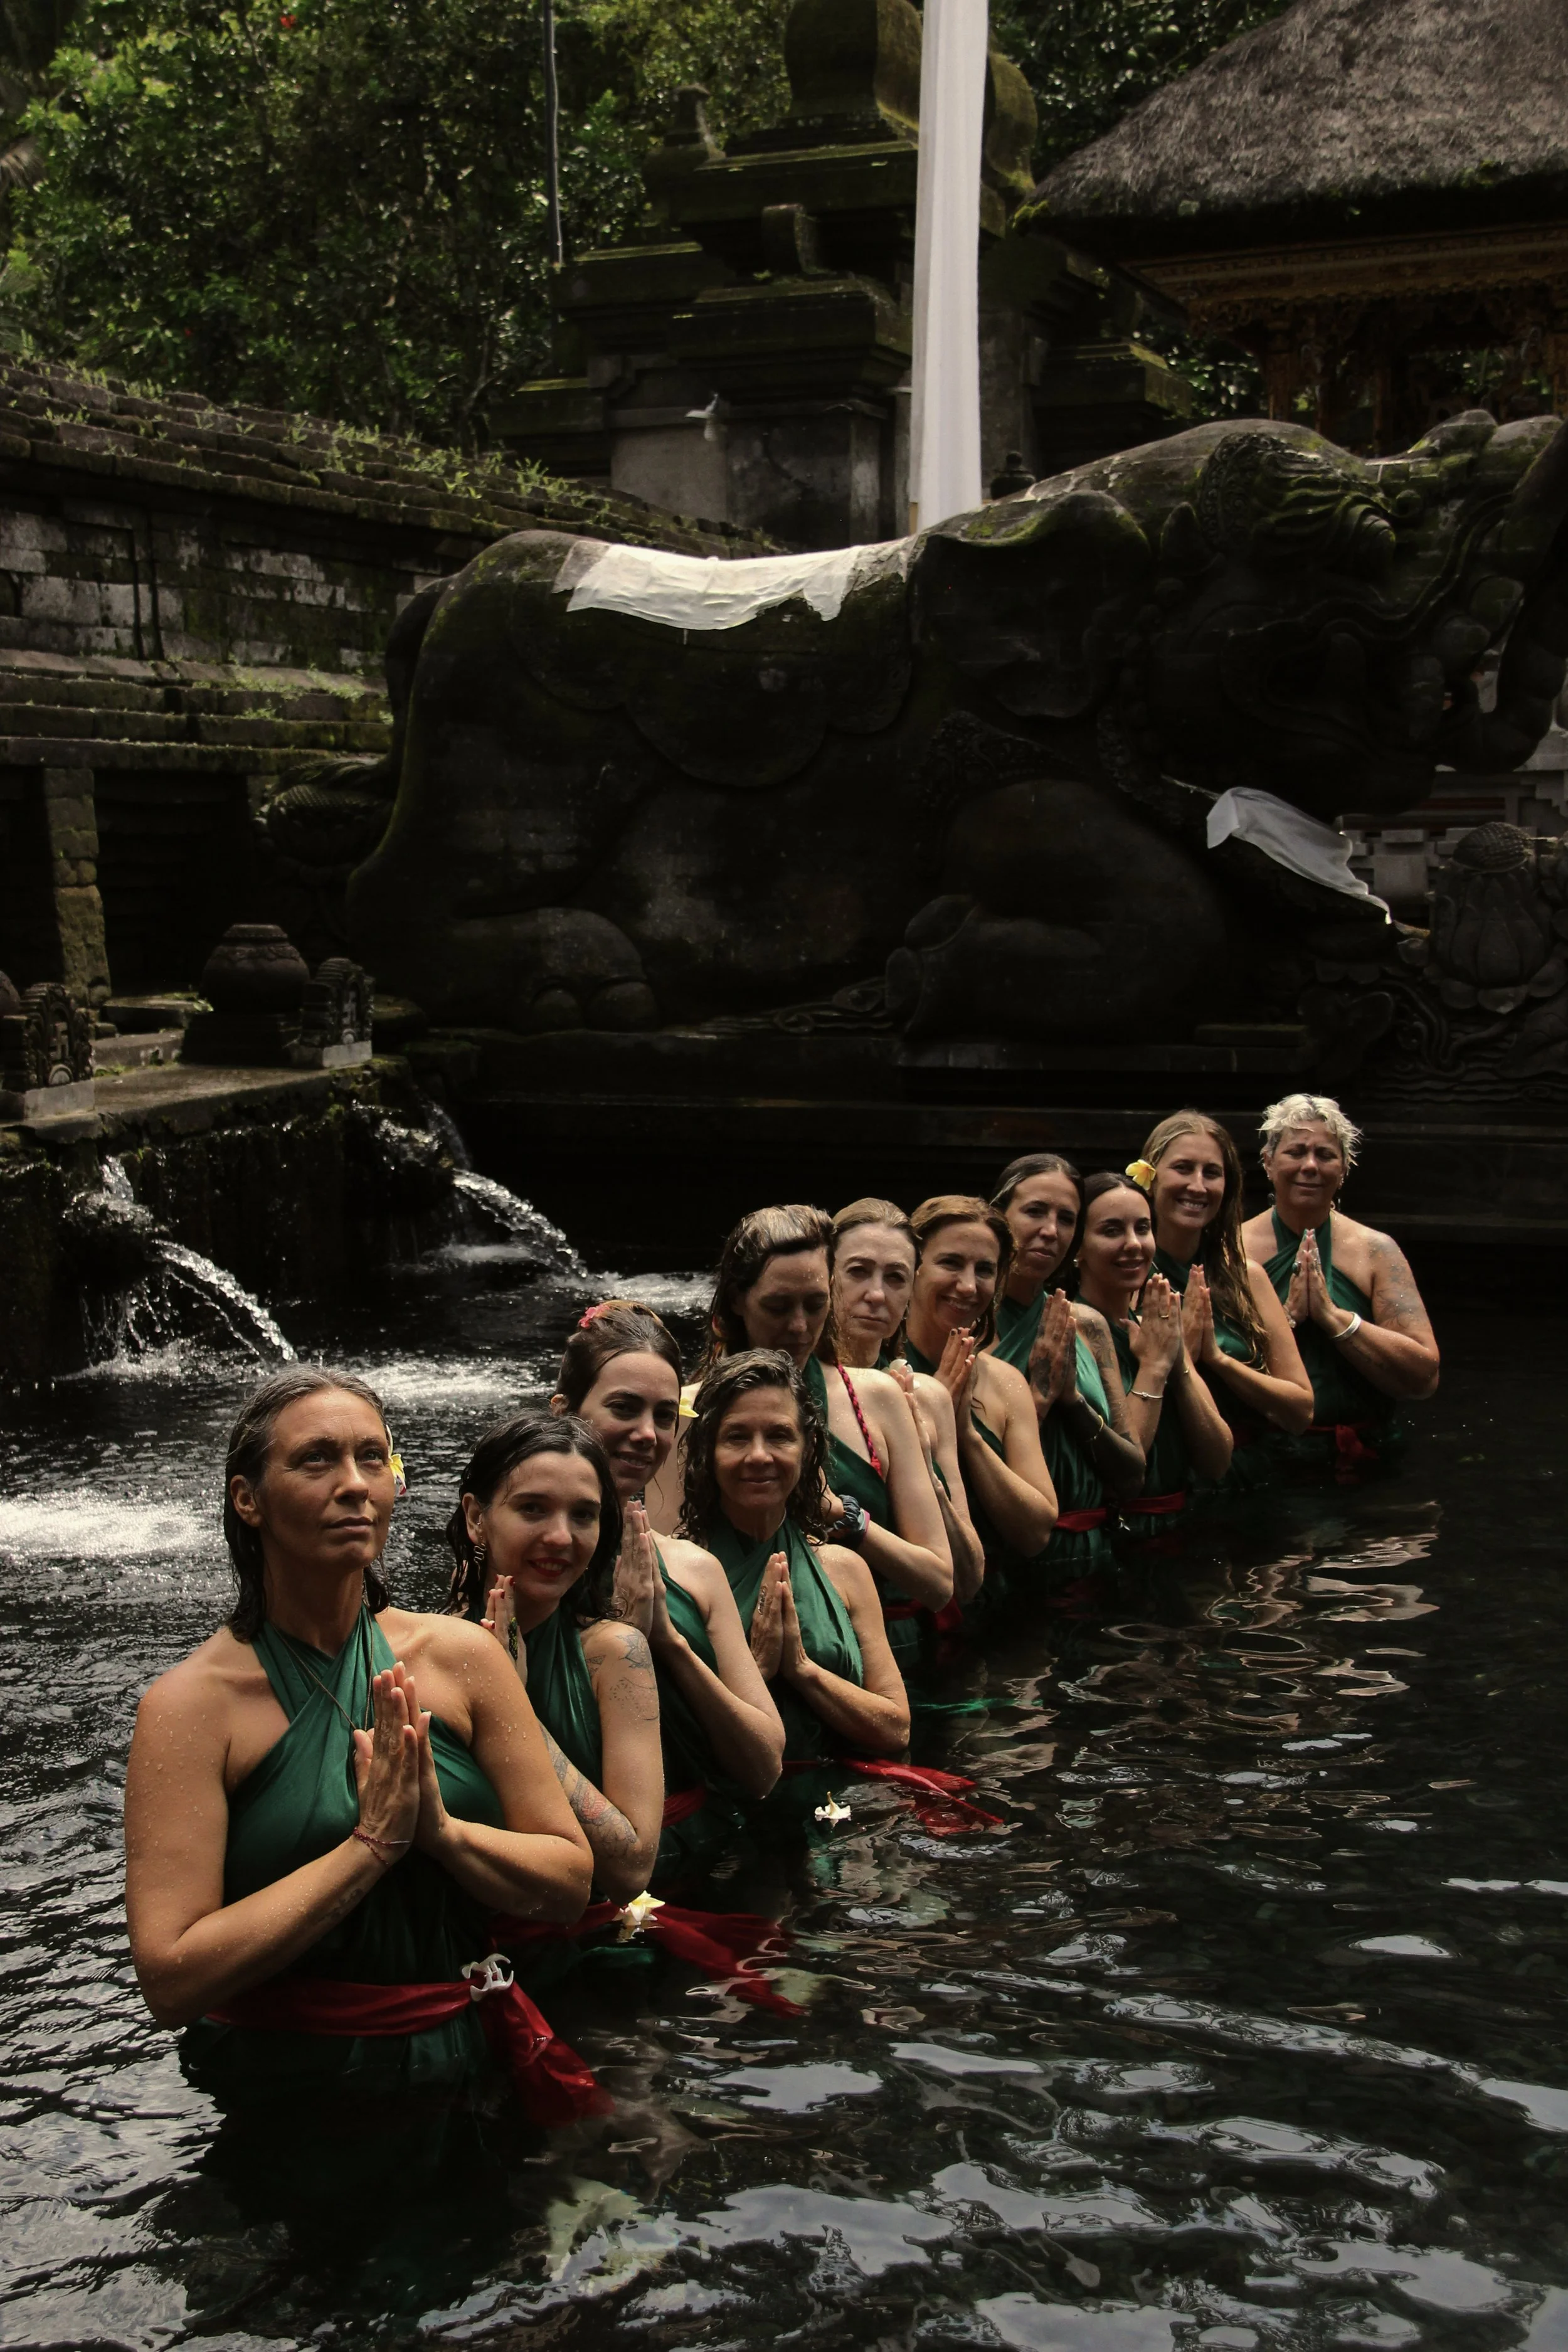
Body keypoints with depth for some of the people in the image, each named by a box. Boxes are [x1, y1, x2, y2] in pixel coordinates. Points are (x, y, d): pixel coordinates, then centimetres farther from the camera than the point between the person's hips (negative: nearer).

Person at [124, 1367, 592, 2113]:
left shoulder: (459, 1657, 2)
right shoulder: (192, 1702, -8)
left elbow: (571, 1882, 4)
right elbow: (171, 1980, -16)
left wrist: (440, 1829, -14)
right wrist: (372, 1843, -17)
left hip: (462, 2067, 3)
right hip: (281, 2097, -2)